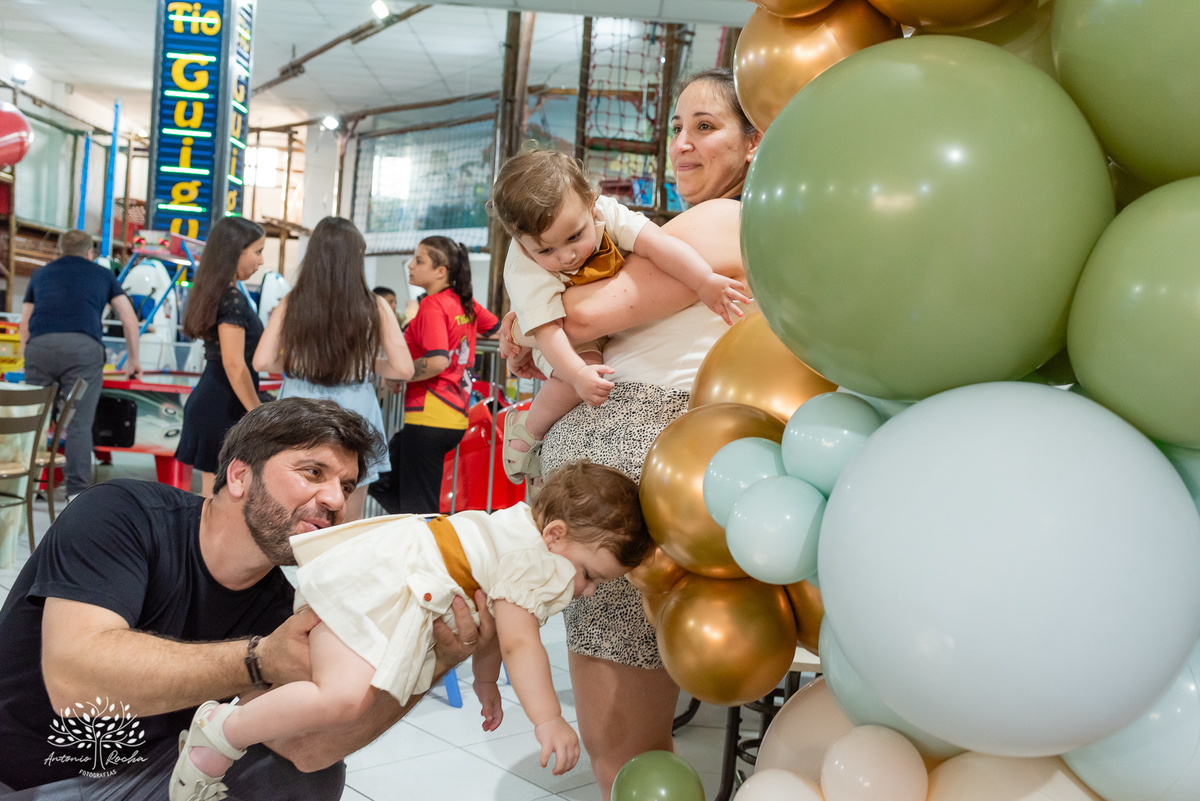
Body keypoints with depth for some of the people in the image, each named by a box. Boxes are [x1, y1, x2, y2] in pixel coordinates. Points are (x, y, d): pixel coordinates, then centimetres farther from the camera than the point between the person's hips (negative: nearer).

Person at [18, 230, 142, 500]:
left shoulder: (41, 273, 30)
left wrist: (27, 358, 39)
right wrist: (133, 359, 32)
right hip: (84, 346, -2)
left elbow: (24, 325, 29)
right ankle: (77, 492, -5)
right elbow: (130, 321, 22)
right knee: (79, 424, -2)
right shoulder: (103, 274, 25)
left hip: (39, 346, 2)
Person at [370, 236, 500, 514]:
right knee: (383, 484, 20)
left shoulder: (433, 305, -13)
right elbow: (497, 328, 24)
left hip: (429, 418, -9)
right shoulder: (465, 302, 10)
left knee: (417, 507, -2)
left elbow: (437, 362, -25)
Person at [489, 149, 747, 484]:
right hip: (567, 338, -6)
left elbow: (657, 243, -37)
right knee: (587, 374, -30)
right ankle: (527, 430, -6)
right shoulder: (526, 272, -33)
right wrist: (578, 374, -52)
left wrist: (706, 281, -49)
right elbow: (547, 331, -37)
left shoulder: (607, 214, -28)